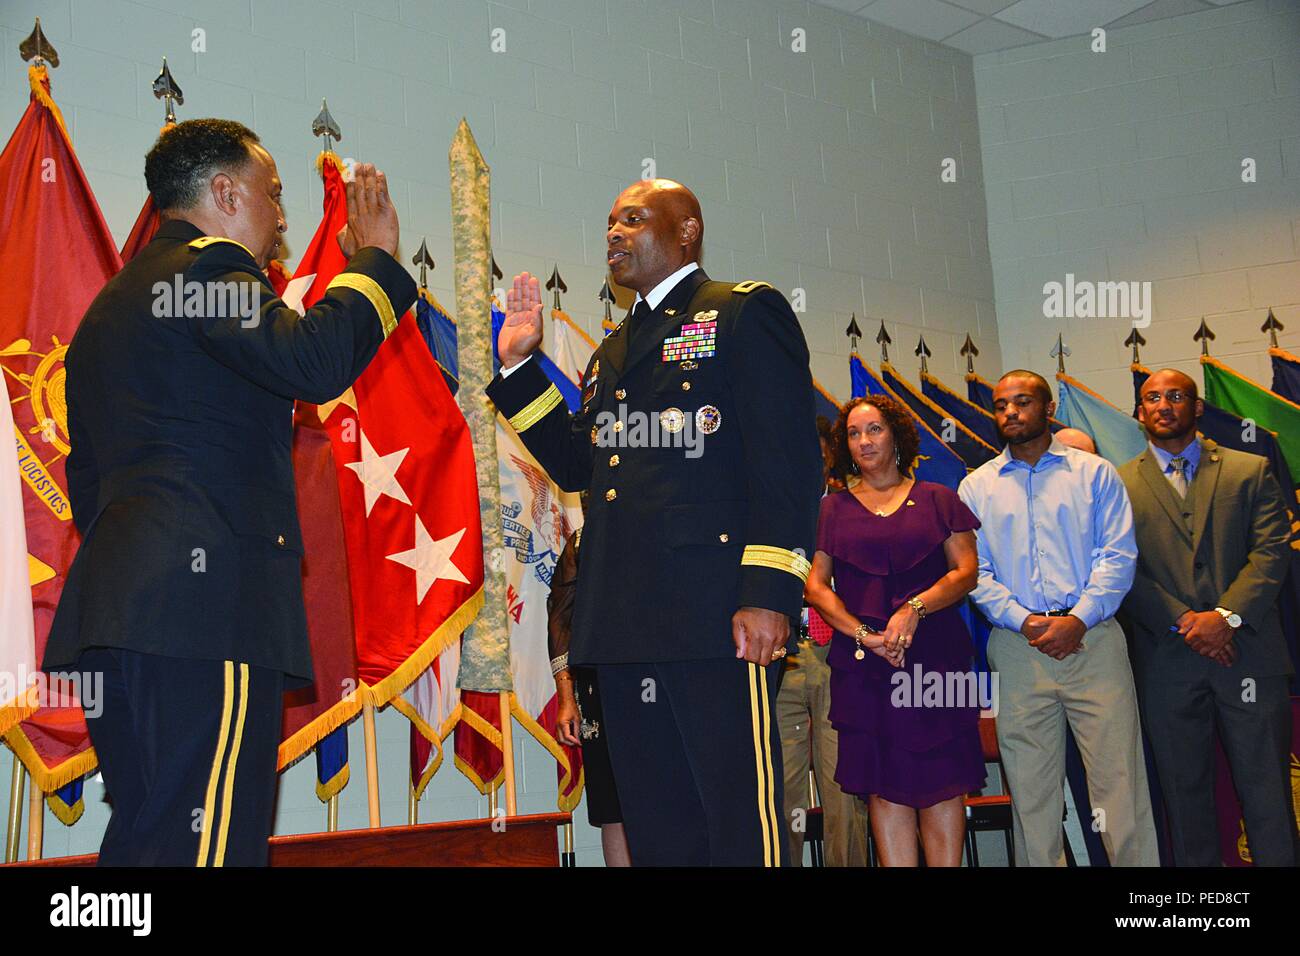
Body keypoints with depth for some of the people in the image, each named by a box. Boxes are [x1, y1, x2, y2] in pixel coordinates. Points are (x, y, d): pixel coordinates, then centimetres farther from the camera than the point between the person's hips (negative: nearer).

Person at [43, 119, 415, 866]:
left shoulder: (111, 304, 28)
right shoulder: (210, 268, -2)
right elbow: (314, 361, -20)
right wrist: (375, 259, -5)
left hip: (113, 606, 10)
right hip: (209, 603, -10)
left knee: (147, 836, 11)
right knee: (209, 844, -11)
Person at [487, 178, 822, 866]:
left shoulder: (745, 312, 3)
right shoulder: (612, 351, 26)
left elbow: (786, 461, -8)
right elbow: (573, 464, 25)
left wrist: (770, 593, -18)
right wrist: (519, 366, 17)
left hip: (717, 614, -7)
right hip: (624, 624, 8)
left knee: (741, 825, -7)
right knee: (655, 832, 11)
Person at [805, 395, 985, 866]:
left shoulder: (936, 499, 11)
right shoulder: (834, 508, 13)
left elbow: (967, 571, 3)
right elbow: (815, 584, 5)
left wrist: (915, 607, -13)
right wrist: (863, 634, -9)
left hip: (934, 654, -1)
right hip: (861, 663, 1)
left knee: (940, 780, -3)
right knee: (883, 784, -1)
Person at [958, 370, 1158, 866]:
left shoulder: (1094, 472, 9)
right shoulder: (976, 487, 12)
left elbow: (1118, 554, 0)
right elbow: (973, 570, 5)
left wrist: (1078, 619, -13)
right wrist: (1023, 620, -9)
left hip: (1092, 639, -1)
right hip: (1017, 647, 2)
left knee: (1118, 775, -4)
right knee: (1030, 786, 5)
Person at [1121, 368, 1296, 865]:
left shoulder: (1251, 471, 9)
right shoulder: (1120, 484, 7)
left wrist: (1225, 615, -14)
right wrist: (1184, 623, -12)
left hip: (1247, 653, 0)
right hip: (1167, 662, 0)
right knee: (1185, 791, 8)